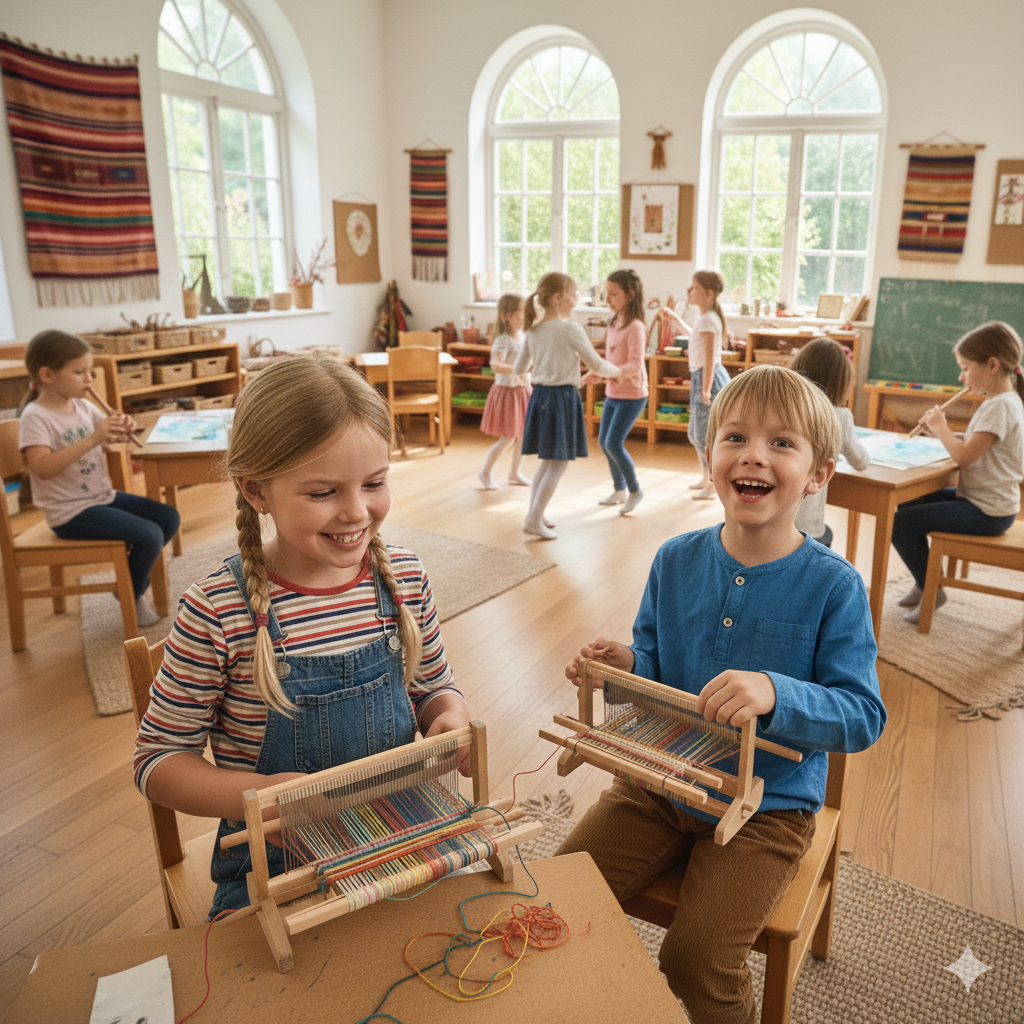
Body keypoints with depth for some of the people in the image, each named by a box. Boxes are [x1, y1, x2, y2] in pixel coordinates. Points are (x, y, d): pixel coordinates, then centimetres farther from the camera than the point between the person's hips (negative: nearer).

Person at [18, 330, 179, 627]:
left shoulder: (83, 406, 5)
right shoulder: (35, 417, -16)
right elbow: (43, 468, -31)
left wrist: (122, 430, -9)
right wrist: (93, 438, -37)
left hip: (104, 496, 8)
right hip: (71, 512, -8)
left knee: (169, 518, 2)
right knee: (149, 535, -20)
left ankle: (133, 579, 20)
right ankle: (133, 597, 6)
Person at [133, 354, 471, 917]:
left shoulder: (404, 576, -5)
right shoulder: (216, 609, -16)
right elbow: (157, 760, -6)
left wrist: (451, 714, -12)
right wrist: (256, 793, -23)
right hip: (275, 860, -3)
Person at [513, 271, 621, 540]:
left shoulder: (533, 331, 7)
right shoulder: (571, 329, -12)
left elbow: (518, 369, 14)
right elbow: (595, 364, -7)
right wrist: (615, 371, 13)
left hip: (539, 395, 7)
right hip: (563, 396, -7)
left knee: (548, 462, 18)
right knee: (559, 464, 0)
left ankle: (535, 514, 23)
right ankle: (534, 520, -2)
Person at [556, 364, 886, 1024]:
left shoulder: (834, 585, -15)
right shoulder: (676, 561, -3)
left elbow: (865, 716, -17)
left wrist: (775, 695, -35)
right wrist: (625, 667, -16)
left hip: (768, 804, -3)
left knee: (695, 959, -13)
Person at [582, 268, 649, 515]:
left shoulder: (635, 327, -18)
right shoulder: (614, 323, 7)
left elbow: (635, 365, -29)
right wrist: (598, 376, 13)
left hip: (632, 395, -9)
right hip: (612, 393, 9)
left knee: (613, 443, -12)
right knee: (603, 442, 12)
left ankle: (635, 490, 7)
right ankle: (619, 490, 29)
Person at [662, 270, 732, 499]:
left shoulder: (708, 319, -17)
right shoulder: (704, 317, 13)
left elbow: (710, 357, -24)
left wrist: (705, 389, -28)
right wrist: (677, 319, 43)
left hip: (709, 378, -10)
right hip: (699, 377, 10)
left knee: (705, 435, -3)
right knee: (695, 433, 18)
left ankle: (712, 486, 8)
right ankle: (705, 478, 33)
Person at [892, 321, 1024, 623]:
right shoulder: (999, 401, 11)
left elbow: (964, 456, -26)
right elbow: (974, 447, 15)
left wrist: (941, 428, -10)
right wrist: (940, 431, 1)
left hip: (987, 512, -11)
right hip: (977, 498, 11)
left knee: (899, 524, -15)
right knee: (908, 505, 20)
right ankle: (923, 581, 28)